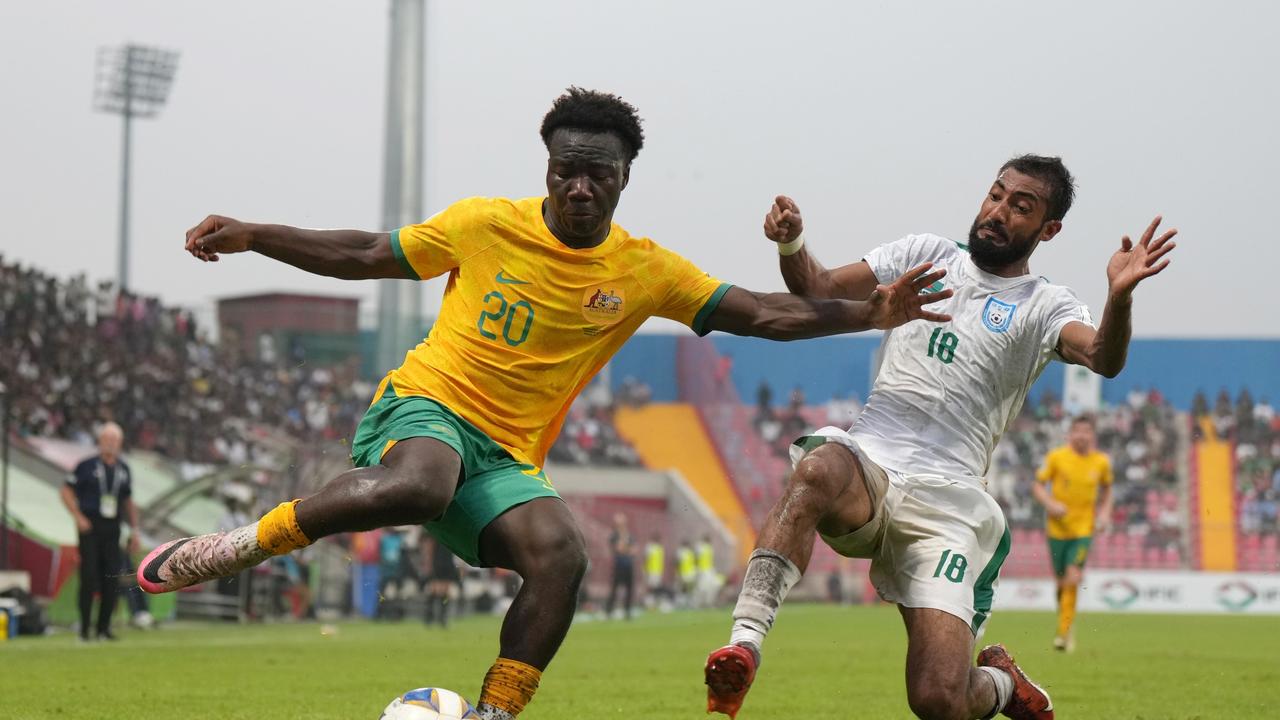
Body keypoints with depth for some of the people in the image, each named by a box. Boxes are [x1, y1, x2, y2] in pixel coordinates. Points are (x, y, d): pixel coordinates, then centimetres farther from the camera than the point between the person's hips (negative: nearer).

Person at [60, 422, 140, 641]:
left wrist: (134, 530, 14)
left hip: (112, 529, 4)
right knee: (89, 577, -7)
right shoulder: (87, 467, -2)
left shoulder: (123, 470, 12)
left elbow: (128, 501, 20)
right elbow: (67, 492, 1)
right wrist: (78, 517, -11)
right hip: (90, 528, -4)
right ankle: (84, 629, -1)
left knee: (112, 580, 1)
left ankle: (104, 628, 10)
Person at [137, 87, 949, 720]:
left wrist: (870, 312, -10)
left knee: (562, 553, -29)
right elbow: (364, 255, 9)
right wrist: (249, 236, 3)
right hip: (425, 407, -3)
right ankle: (232, 547, -23)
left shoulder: (646, 271, 5)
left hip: (507, 460, 3)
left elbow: (764, 314, 3)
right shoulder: (485, 225, 0)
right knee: (418, 486, -40)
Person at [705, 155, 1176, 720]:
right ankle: (745, 643, -42)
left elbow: (1104, 359, -14)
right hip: (866, 465, 2)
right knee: (818, 470, -39)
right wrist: (790, 245, -7)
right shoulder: (926, 255, 17)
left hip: (945, 500, -2)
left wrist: (1119, 296, -35)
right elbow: (818, 290, 15)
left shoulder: (1044, 307, 7)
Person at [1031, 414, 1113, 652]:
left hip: (1084, 528, 0)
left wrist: (1104, 513, 4)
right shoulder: (1056, 457, -5)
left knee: (1073, 578, -16)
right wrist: (1050, 504, -17)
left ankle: (1064, 631, -10)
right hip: (1058, 527, 0)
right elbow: (1038, 485, 1)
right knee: (1061, 581, 7)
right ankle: (1065, 623, 32)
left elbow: (1106, 490, 18)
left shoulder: (1102, 462, 1)